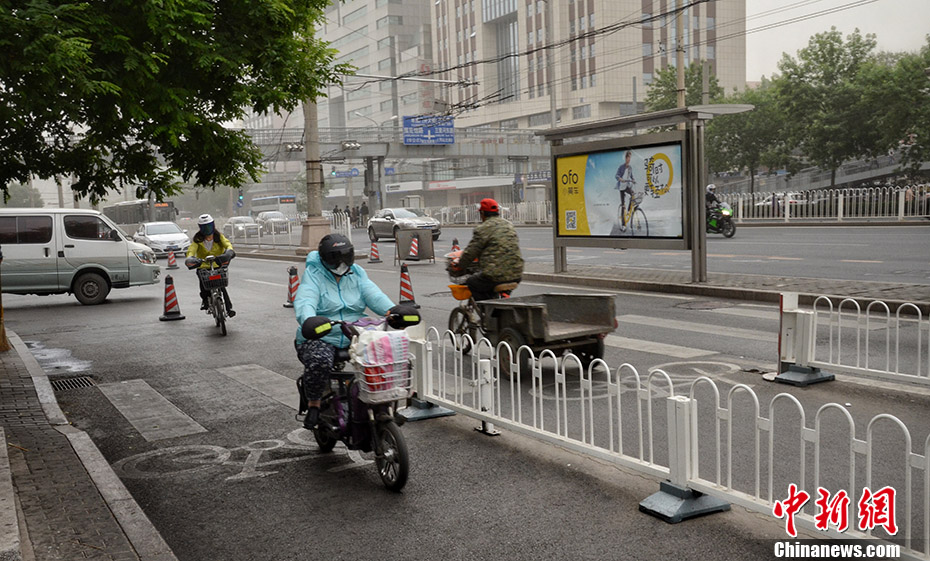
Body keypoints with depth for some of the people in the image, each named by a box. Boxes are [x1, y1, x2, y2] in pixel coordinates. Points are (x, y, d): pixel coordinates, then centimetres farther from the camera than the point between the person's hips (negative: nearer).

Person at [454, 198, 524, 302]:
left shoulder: (482, 229, -7)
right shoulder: (510, 226, 17)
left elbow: (470, 253, -4)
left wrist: (460, 265, 17)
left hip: (496, 276, -7)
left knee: (471, 282, 16)